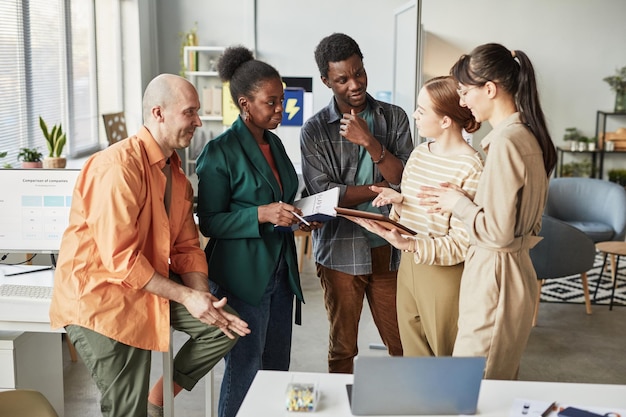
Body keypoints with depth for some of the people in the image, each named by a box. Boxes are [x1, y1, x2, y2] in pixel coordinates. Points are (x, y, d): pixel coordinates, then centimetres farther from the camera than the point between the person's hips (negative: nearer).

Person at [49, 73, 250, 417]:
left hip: (151, 286, 8)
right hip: (98, 297, -8)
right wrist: (185, 297, -20)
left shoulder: (176, 173, 6)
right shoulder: (118, 167, -23)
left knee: (224, 323, -2)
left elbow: (187, 247, 6)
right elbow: (121, 260, -26)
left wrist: (203, 298, -10)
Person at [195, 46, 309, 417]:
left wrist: (298, 215, 3)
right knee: (245, 372, 4)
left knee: (277, 367, 16)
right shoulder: (221, 151, -13)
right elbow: (210, 221, -14)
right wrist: (262, 214, -25)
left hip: (281, 271, 7)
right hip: (243, 276, -7)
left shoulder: (274, 143, 9)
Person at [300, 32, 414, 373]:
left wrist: (370, 142, -20)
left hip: (389, 247, 2)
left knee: (403, 344, 9)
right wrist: (382, 187, -9)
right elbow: (323, 194, -11)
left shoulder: (394, 117, 3)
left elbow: (406, 179, -7)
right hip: (340, 251, -1)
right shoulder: (314, 130, -3)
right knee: (342, 347, 12)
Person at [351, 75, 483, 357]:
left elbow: (461, 245, -17)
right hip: (408, 269, 6)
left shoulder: (471, 168, -17)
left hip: (443, 277, -6)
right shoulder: (418, 154, 5)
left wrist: (409, 245, -28)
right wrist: (398, 201, -9)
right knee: (413, 358, 19)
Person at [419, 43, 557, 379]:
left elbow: (498, 232, -22)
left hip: (493, 276, -10)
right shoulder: (527, 134, 8)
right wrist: (461, 200, 6)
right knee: (501, 380, 20)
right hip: (517, 269, 10)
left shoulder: (505, 141, -20)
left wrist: (458, 204, -7)